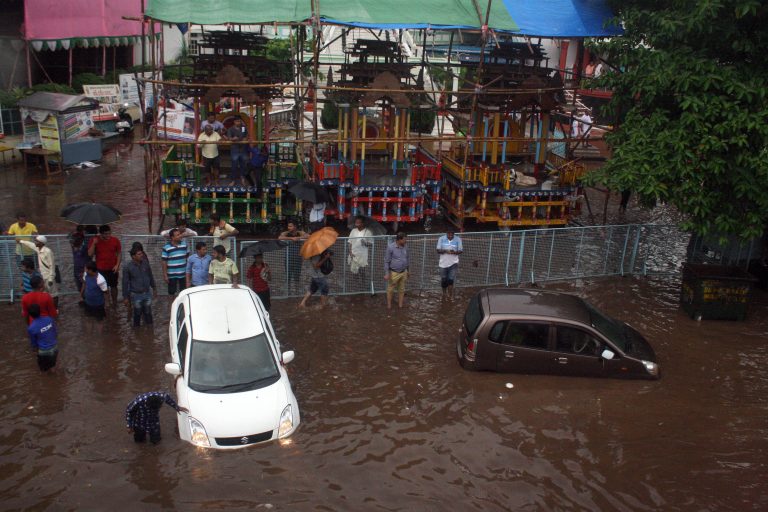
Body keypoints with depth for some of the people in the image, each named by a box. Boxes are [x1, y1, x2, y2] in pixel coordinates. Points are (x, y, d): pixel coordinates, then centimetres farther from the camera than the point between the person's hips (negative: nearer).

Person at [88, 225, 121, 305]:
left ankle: (114, 303, 31)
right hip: (100, 269, -1)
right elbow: (90, 254, -13)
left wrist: (117, 265, -11)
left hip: (112, 269, 1)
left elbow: (119, 253, -1)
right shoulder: (95, 240, -12)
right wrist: (94, 243, -25)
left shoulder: (115, 240, -11)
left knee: (113, 286, 14)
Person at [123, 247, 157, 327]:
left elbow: (150, 276, 9)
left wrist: (154, 287, 17)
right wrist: (125, 297, -7)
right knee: (137, 314, 12)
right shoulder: (127, 266, -17)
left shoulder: (145, 262, -7)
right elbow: (125, 283, -10)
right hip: (136, 295, -3)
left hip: (147, 293, 3)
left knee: (148, 313, 15)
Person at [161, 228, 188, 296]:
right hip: (172, 275, -3)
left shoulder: (184, 244, 2)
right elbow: (164, 262, -6)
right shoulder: (166, 247, -9)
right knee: (171, 293, 10)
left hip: (183, 274, 3)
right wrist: (165, 275, -8)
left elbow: (187, 257, 12)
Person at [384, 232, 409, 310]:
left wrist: (407, 271, 17)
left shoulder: (405, 247, 2)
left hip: (403, 272, 5)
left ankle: (400, 305, 21)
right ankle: (389, 305, 20)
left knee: (402, 289, 12)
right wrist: (386, 273, -14)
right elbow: (386, 261, -11)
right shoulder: (390, 247, -14)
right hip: (394, 273, -5)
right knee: (390, 289, 6)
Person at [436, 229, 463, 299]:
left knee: (450, 280, -10)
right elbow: (438, 250, -4)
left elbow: (461, 250, 0)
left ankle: (450, 296, -2)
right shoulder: (441, 239, -4)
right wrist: (445, 251, -24)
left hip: (453, 263, -1)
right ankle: (444, 293, 36)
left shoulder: (458, 239, -4)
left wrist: (454, 252, -22)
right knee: (443, 280, 12)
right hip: (443, 263, 1)